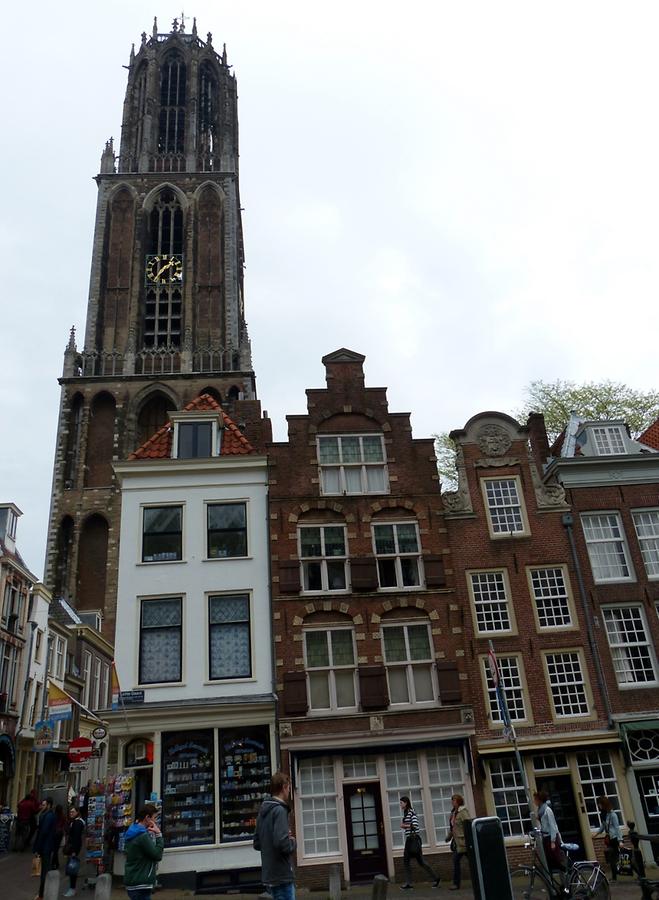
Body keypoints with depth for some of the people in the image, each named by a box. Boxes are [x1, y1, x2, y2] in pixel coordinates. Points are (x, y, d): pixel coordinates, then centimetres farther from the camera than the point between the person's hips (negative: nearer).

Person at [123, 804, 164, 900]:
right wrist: (158, 834, -12)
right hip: (139, 885, -10)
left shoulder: (134, 832, 11)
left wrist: (153, 834, 6)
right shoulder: (142, 836, -20)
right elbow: (158, 855, -17)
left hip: (134, 882, 10)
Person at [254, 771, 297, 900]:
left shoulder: (262, 812, 11)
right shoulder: (279, 810, -16)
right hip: (282, 876, -9)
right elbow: (283, 844, -27)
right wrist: (293, 842, -5)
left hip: (269, 875, 9)